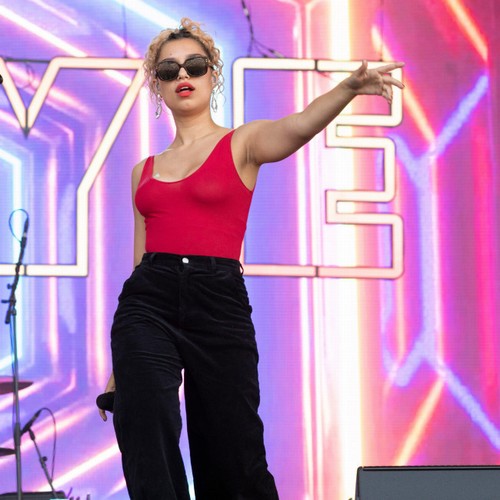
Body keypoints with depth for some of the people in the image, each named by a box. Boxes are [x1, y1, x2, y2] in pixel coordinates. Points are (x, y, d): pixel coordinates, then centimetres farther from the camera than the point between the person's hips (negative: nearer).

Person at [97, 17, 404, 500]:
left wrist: (348, 88, -38)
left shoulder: (242, 144, 7)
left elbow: (298, 127, -16)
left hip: (219, 304, -3)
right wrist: (120, 366, 15)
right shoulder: (144, 171, 17)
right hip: (148, 303, 3)